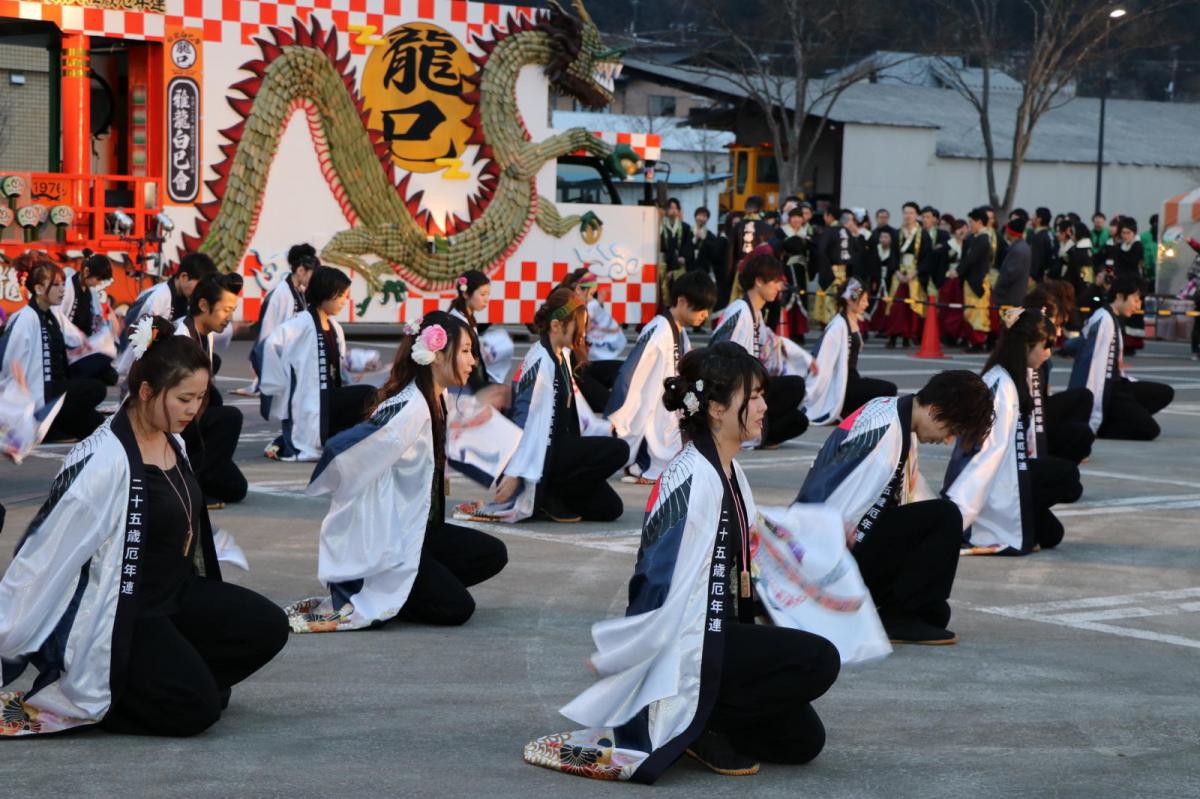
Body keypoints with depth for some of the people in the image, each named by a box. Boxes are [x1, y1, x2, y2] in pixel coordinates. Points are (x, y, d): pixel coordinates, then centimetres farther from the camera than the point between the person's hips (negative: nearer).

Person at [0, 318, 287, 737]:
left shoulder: (172, 443, 2)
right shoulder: (103, 461, -24)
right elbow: (47, 552, -23)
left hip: (178, 594, 9)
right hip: (118, 615, -9)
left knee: (268, 627, -7)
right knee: (195, 710, -21)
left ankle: (155, 681, 5)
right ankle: (91, 699, 0)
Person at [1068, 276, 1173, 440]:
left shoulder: (1113, 319, 15)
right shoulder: (1104, 319, -16)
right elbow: (1095, 366, -21)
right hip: (1102, 390, -10)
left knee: (1165, 393, 12)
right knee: (1149, 430, -12)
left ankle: (1106, 420, 0)